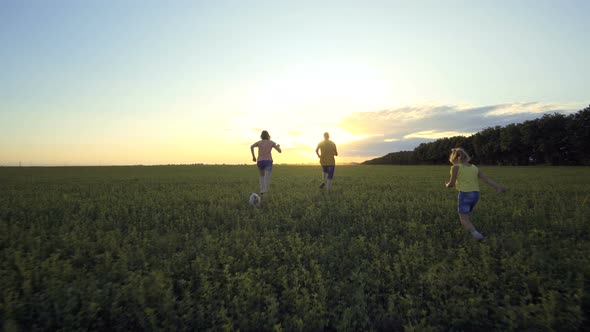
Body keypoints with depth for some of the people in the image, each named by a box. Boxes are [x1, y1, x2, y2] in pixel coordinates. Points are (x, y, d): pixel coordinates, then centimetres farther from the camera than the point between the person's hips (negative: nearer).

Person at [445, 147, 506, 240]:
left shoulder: (456, 167, -4)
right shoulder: (474, 167, 12)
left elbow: (452, 183, -4)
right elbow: (486, 179, 1)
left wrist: (447, 185, 17)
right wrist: (498, 187, -8)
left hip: (465, 195, -6)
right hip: (476, 194, 6)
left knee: (464, 220, -1)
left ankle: (476, 234, -21)